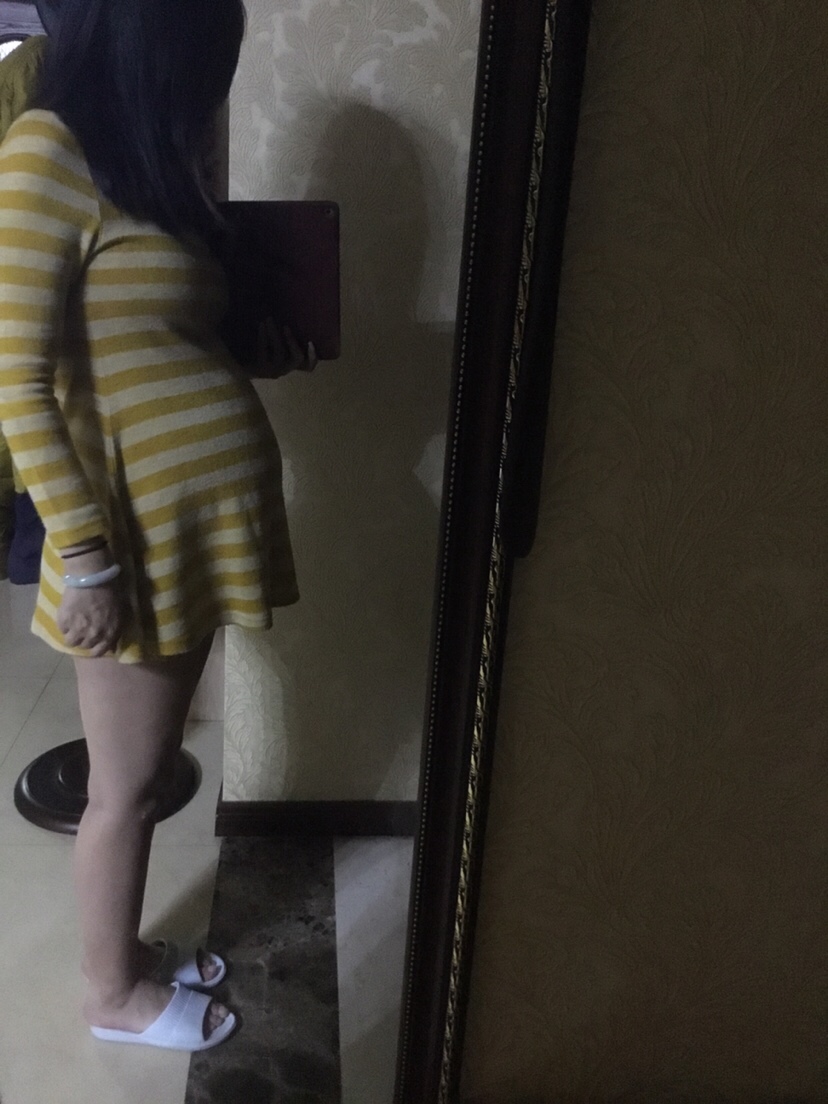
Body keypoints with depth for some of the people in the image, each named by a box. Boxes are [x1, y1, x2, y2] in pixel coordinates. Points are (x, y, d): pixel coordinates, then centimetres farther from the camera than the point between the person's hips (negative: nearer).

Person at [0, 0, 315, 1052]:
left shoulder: (146, 152, 13)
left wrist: (264, 352, 8)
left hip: (201, 512, 9)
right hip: (138, 528, -8)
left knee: (153, 764, 21)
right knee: (128, 783, 9)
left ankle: (127, 946, 42)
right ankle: (115, 995, 32)